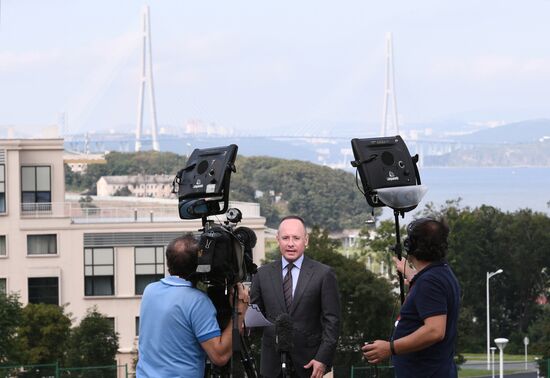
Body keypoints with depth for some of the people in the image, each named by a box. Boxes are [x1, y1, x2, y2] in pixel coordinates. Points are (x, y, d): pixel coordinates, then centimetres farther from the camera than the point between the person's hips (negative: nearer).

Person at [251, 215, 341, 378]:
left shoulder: (324, 274, -1)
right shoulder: (264, 274, 7)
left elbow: (332, 321, -3)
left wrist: (323, 359, -10)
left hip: (309, 364, -2)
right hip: (272, 363, 2)